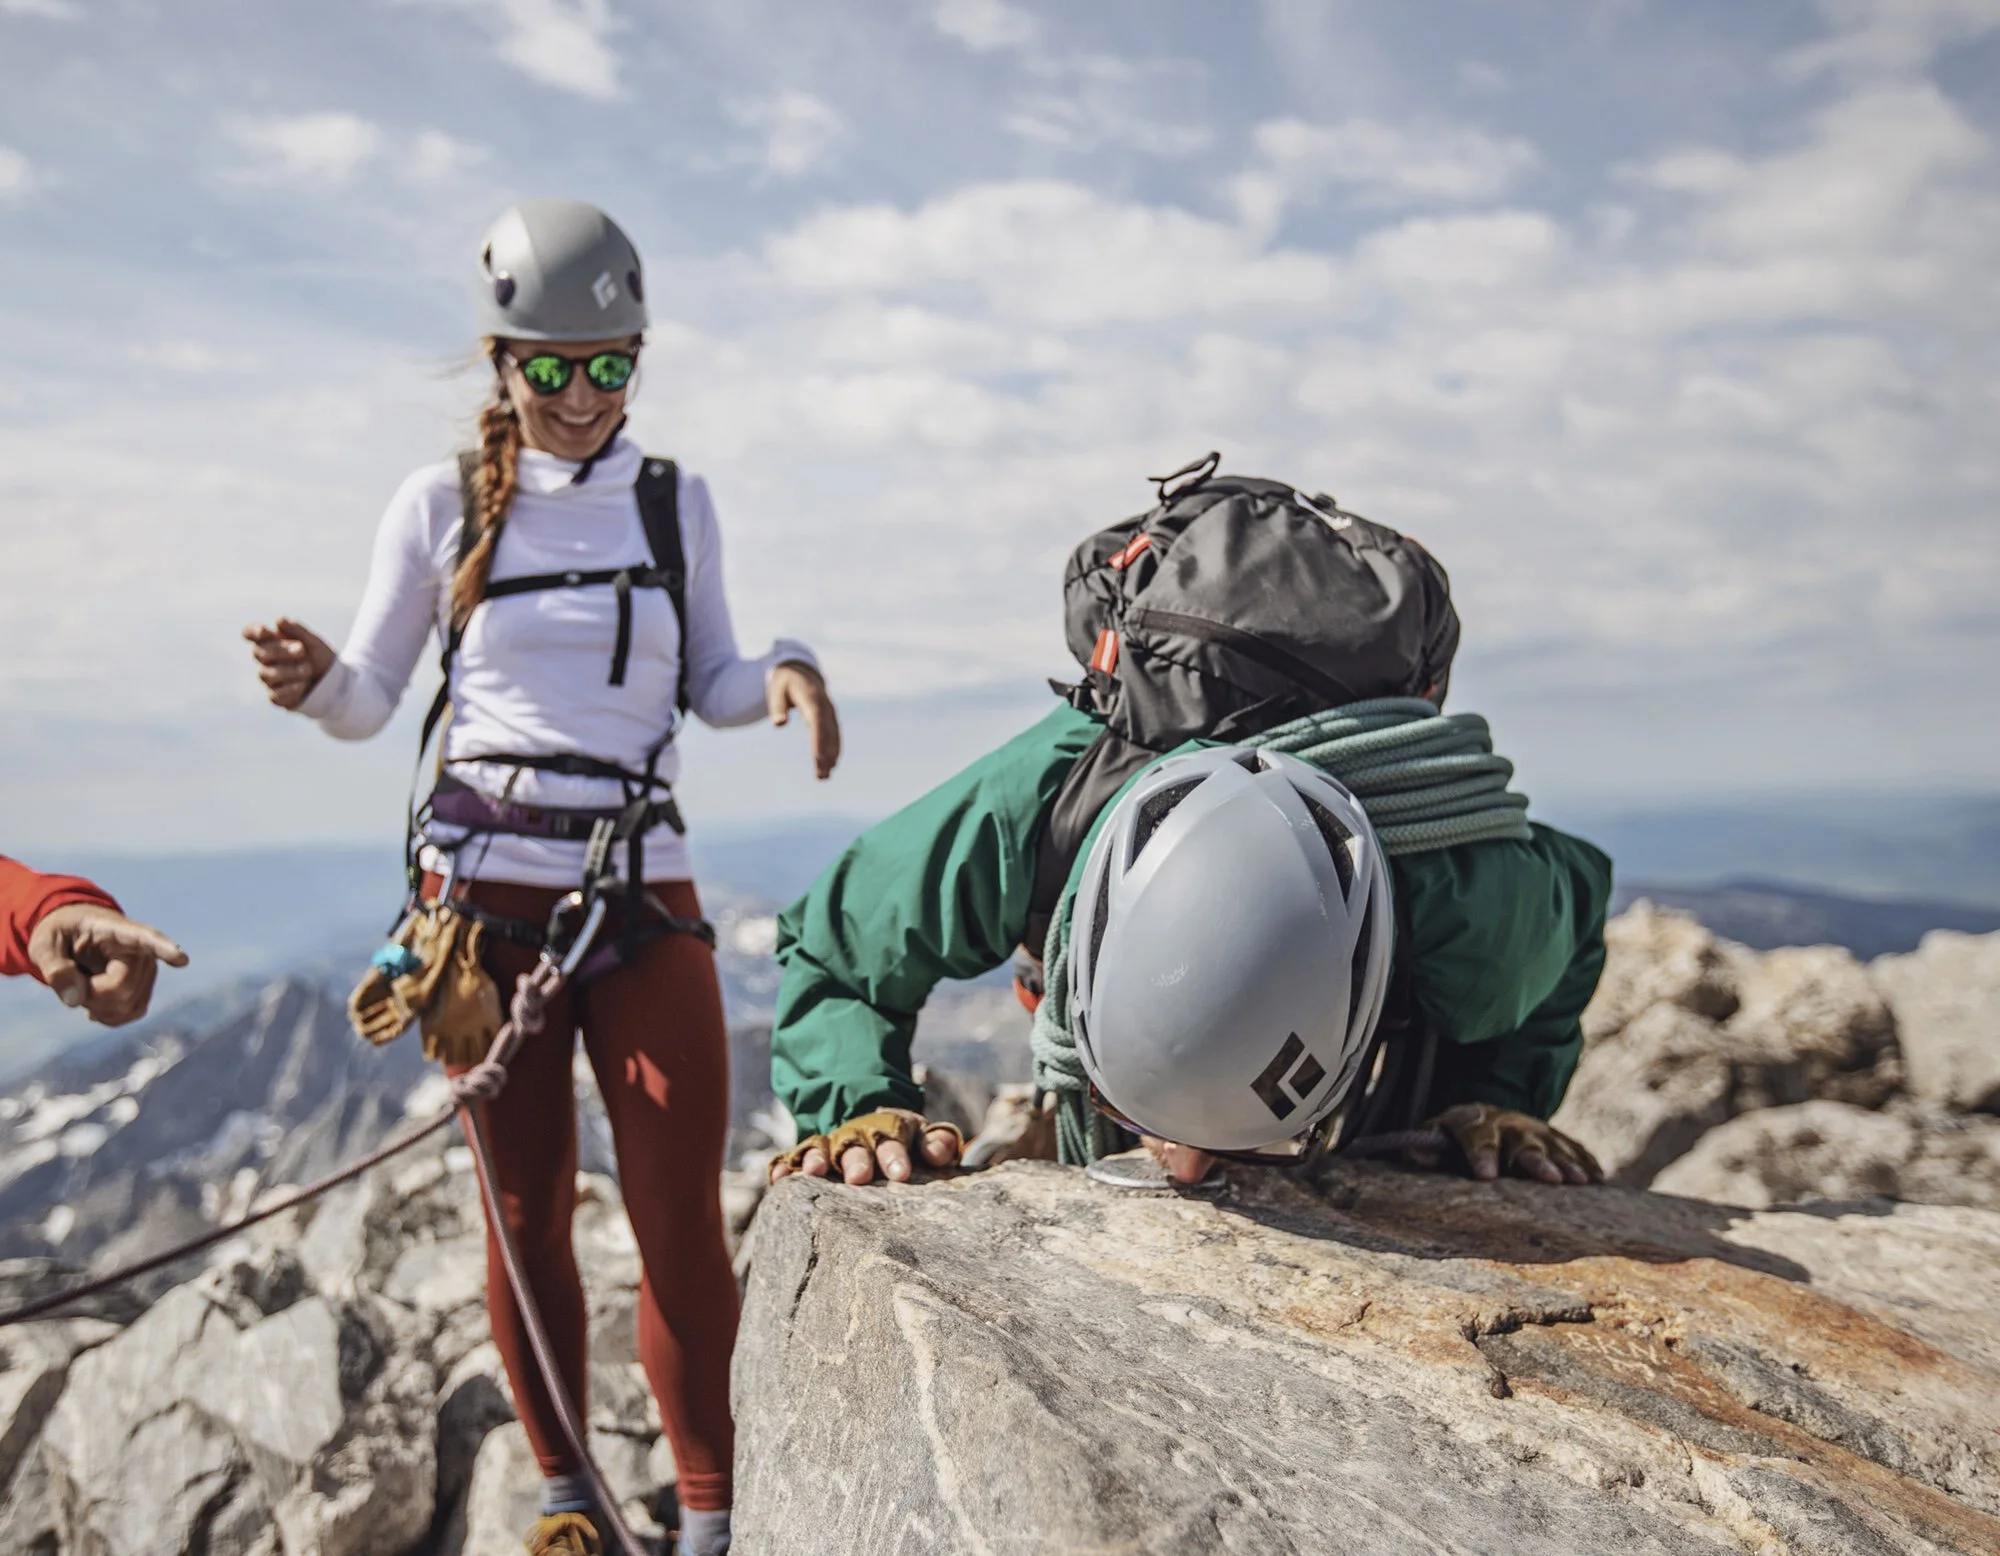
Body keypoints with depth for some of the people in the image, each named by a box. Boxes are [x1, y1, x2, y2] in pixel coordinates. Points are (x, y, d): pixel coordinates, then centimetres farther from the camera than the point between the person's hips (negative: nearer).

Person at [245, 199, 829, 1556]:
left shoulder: (676, 503, 7)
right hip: (488, 893, -1)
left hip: (646, 894, 1)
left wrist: (785, 674, -8)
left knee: (683, 1223, -4)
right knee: (527, 1217, 7)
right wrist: (313, 678, -17)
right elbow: (367, 706, 5)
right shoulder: (441, 506, 2)